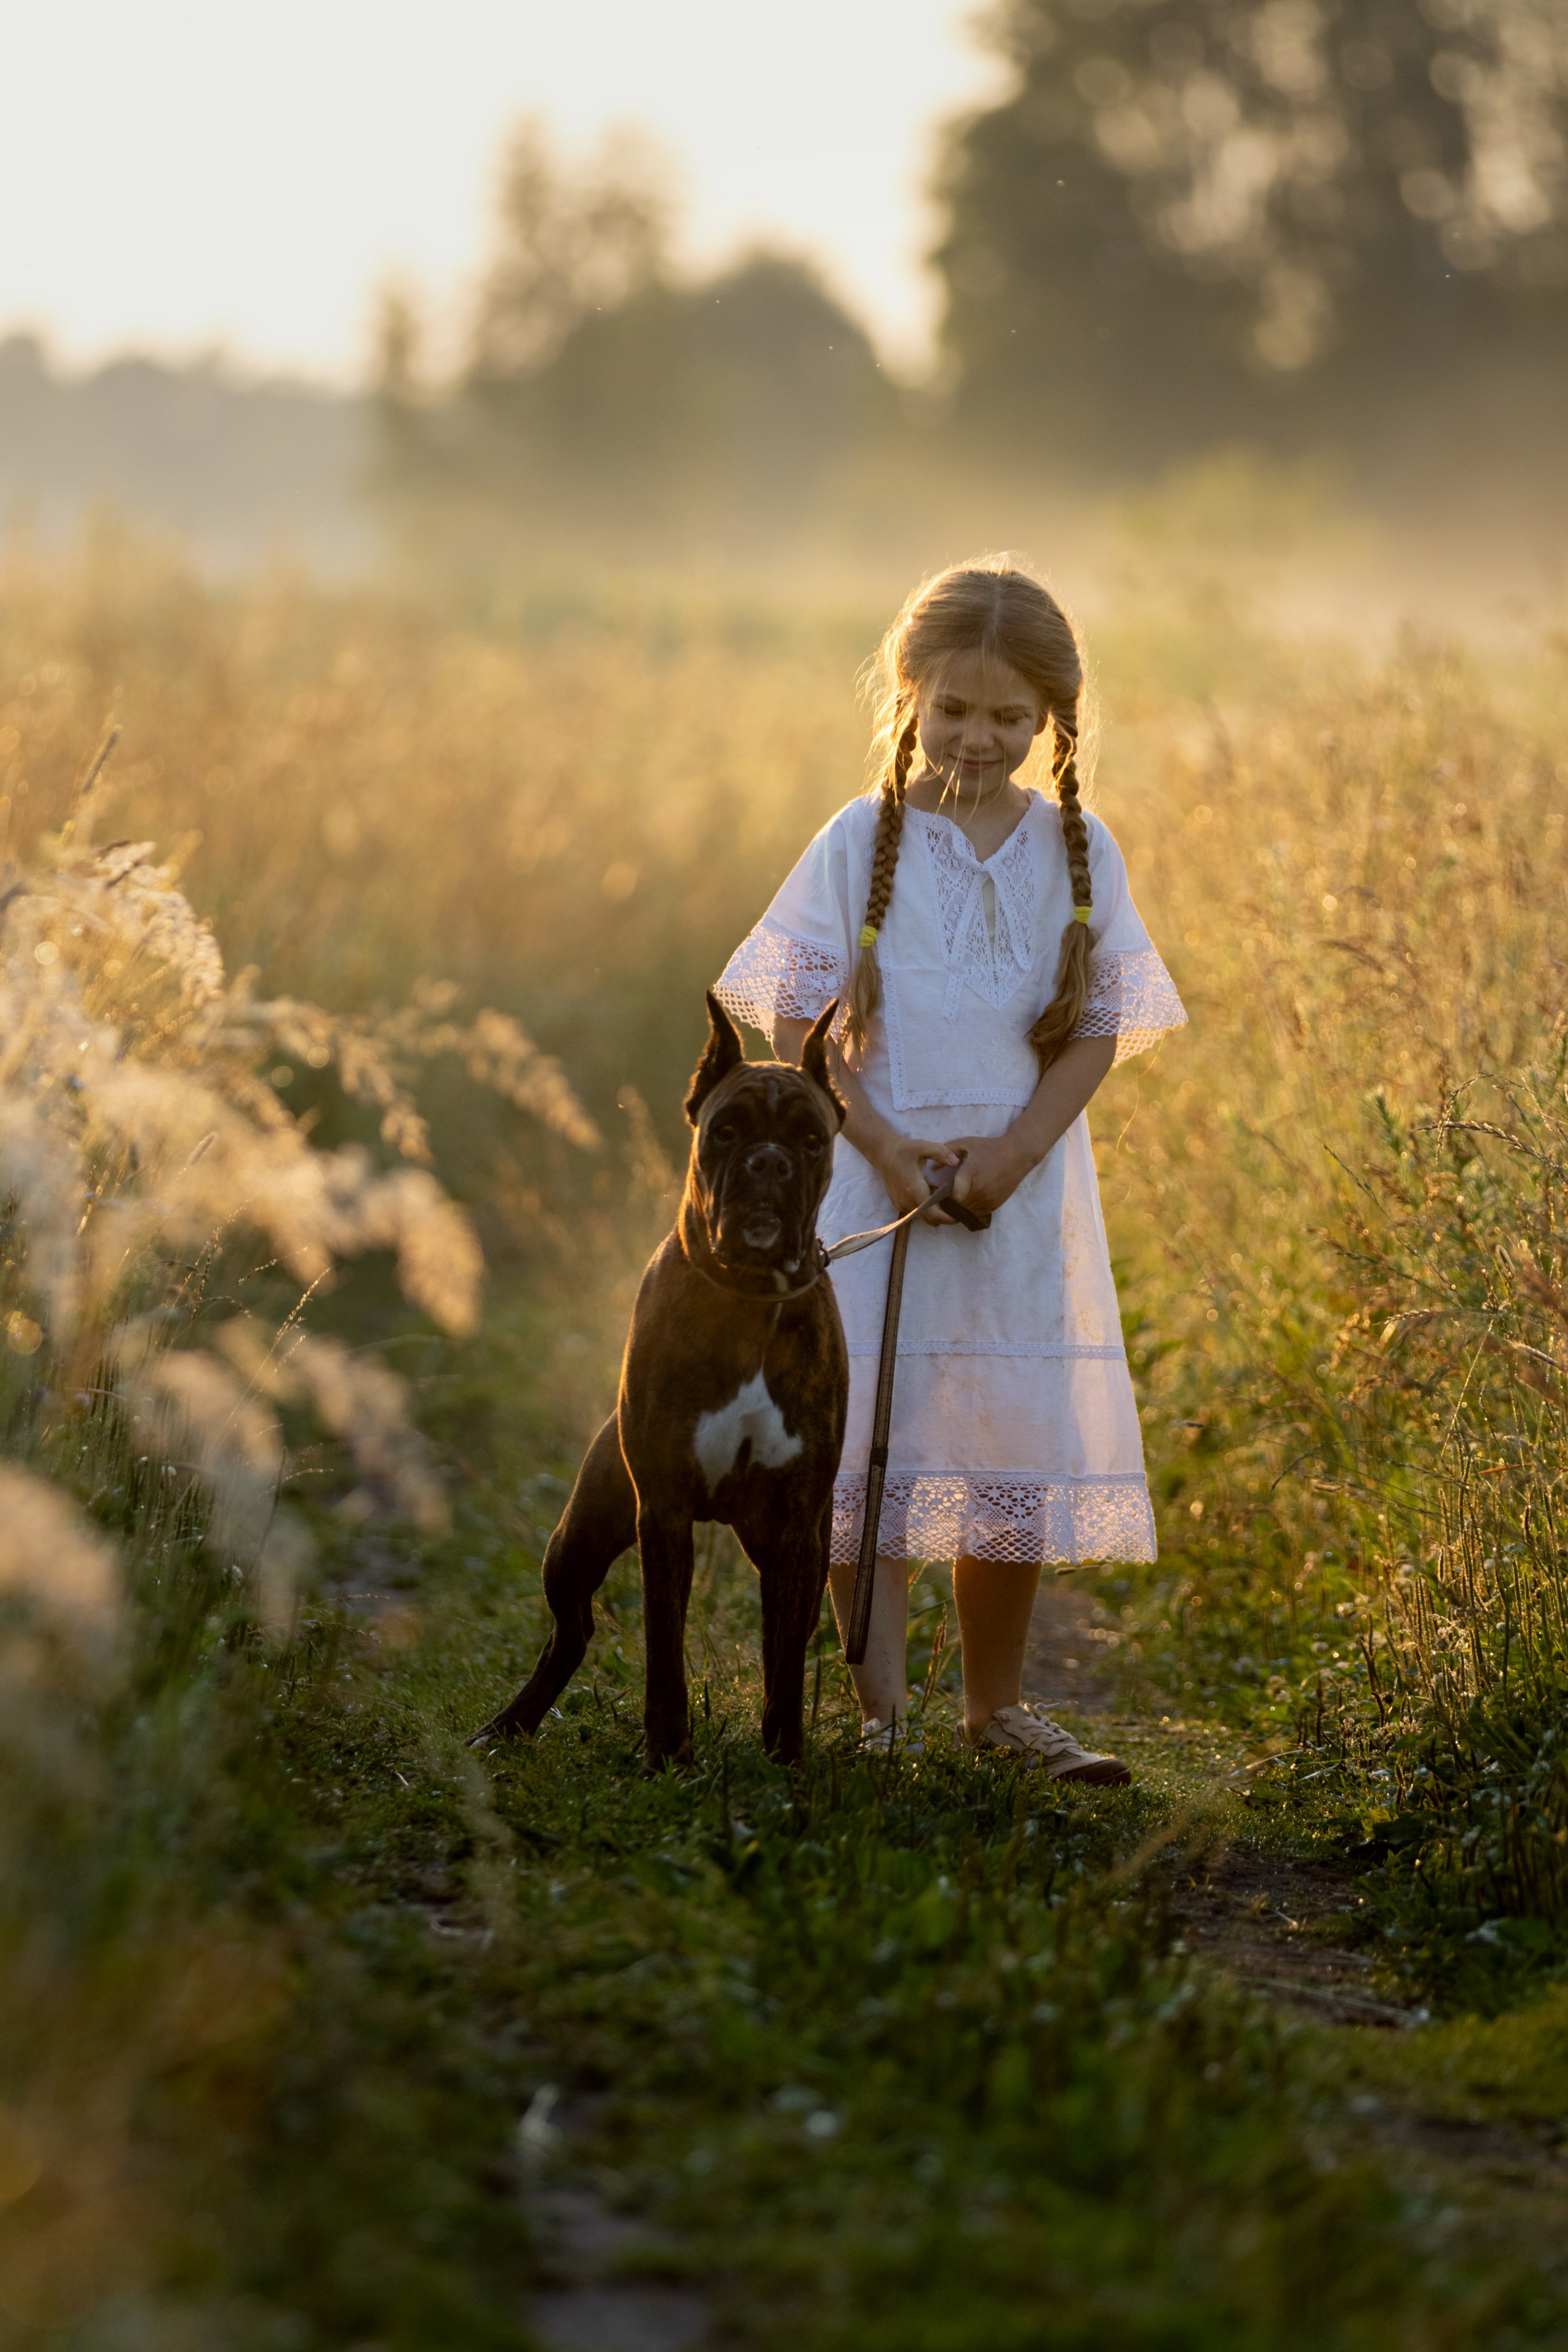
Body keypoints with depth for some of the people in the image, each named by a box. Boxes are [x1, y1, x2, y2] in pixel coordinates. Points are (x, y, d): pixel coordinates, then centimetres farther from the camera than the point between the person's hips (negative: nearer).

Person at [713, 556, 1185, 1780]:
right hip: (874, 1177, -2)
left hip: (1024, 1187, 2)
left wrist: (1014, 1150, -12)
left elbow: (1099, 1029, 2)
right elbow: (792, 1018, -2)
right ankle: (881, 1707, 4)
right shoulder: (861, 842, -3)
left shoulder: (1078, 852, 2)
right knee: (866, 1436, -4)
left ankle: (999, 1702, 22)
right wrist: (883, 1145, -13)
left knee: (1015, 1446, 8)